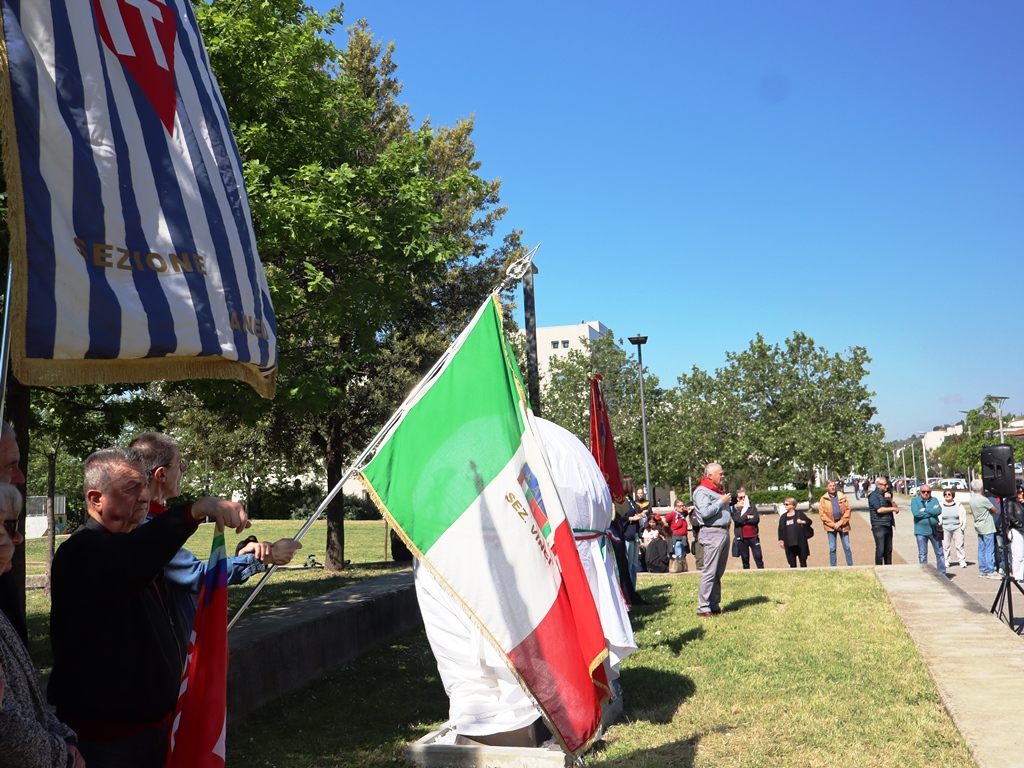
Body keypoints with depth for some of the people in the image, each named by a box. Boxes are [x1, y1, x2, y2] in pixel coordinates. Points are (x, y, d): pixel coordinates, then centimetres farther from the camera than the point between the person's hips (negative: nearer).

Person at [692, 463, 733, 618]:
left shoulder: (719, 490, 21)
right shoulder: (702, 491, -9)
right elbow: (705, 512, -22)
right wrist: (722, 501, -13)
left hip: (724, 531, 9)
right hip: (712, 533, -9)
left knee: (718, 573, 11)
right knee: (709, 572, -10)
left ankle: (714, 605, 17)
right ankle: (703, 608, -8)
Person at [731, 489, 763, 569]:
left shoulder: (752, 507, 10)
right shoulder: (734, 509, 4)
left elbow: (757, 519, -4)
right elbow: (736, 520, -13)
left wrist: (743, 521, -9)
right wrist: (747, 517, -8)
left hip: (753, 536, 1)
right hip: (742, 538, -1)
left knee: (758, 557, -1)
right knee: (744, 558, 7)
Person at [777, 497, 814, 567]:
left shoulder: (799, 514, 2)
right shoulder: (783, 517, 11)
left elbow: (809, 522, 6)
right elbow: (781, 529, 13)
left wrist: (802, 522, -13)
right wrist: (781, 540, 8)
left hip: (800, 542, -3)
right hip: (789, 543, 3)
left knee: (802, 559, 4)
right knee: (792, 562, 4)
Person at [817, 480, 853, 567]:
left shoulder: (842, 497, 3)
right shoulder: (823, 499, 1)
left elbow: (847, 510, -1)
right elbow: (822, 514, -3)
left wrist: (840, 523, -11)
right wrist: (832, 524, -11)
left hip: (843, 525, 1)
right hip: (831, 526, 0)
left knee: (847, 547, 5)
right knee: (832, 549, 3)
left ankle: (851, 566, 13)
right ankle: (833, 568, 10)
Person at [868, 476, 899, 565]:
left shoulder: (887, 494, 18)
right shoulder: (874, 495, -6)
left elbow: (896, 507, 14)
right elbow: (879, 509, -18)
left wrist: (890, 500, -4)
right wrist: (893, 508, -7)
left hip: (888, 526, 7)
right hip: (879, 526, -7)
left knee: (888, 549, 10)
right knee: (880, 550, -9)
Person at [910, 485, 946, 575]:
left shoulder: (934, 500, 8)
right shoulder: (915, 500, 2)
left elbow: (939, 511, -11)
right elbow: (916, 513, -15)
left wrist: (925, 510, -13)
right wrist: (932, 511, -10)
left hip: (934, 530, 1)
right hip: (921, 531, -1)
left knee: (939, 553, 6)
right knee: (922, 554, 5)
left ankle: (942, 574, 16)